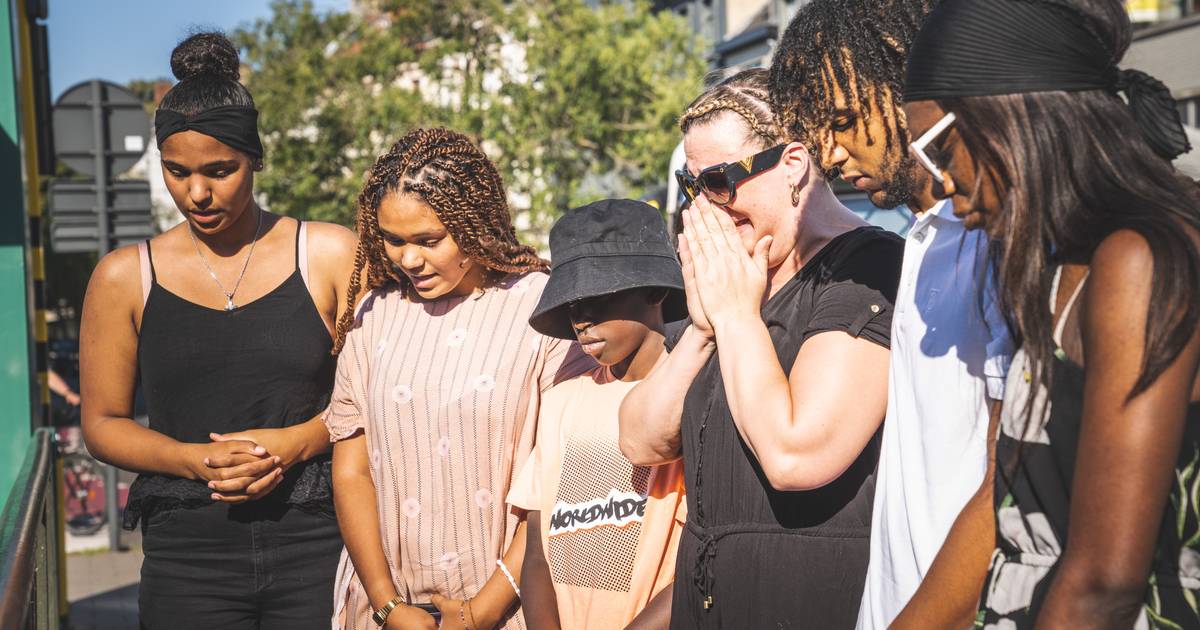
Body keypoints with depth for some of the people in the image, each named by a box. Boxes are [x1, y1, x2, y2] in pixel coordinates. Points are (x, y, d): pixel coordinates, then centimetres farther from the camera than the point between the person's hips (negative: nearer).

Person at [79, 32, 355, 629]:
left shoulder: (331, 255, 3)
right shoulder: (125, 276, 6)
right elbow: (102, 422, 8)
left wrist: (295, 443, -12)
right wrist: (196, 461, -9)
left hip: (317, 541, 0)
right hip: (188, 551, 1)